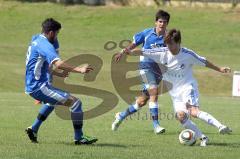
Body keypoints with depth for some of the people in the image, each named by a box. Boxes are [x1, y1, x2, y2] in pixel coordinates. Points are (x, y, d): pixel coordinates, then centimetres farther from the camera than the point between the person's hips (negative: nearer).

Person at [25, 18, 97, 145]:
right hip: (39, 87, -10)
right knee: (76, 103, -13)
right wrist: (79, 70, -36)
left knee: (52, 102, 41)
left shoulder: (36, 41, 15)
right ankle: (79, 138, -12)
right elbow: (58, 64, -32)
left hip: (31, 86, 10)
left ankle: (33, 130, 34)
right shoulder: (45, 45, -16)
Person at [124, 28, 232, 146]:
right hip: (175, 91, 4)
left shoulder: (188, 54, -10)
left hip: (188, 87, -4)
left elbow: (204, 62, 5)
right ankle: (202, 138, -7)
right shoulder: (162, 53, -5)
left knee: (193, 111, -28)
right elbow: (141, 52, -5)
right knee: (181, 116, -16)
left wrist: (219, 69, 7)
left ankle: (220, 126, -32)